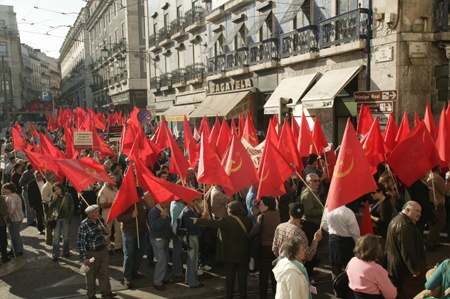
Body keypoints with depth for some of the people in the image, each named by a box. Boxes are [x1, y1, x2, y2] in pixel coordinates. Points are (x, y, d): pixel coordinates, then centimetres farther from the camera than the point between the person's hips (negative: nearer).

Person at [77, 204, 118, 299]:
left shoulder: (101, 220, -4)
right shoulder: (84, 226, -22)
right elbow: (80, 243, -19)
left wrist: (106, 231, -8)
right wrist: (84, 258, -19)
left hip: (103, 250, 6)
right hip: (92, 253, -6)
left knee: (105, 272, 16)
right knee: (91, 275, 12)